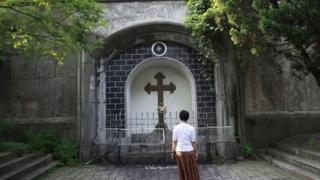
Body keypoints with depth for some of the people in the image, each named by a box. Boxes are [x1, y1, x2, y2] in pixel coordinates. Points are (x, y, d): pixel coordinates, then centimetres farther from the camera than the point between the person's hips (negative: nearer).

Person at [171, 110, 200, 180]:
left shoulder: (176, 128, -7)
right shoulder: (191, 128, -9)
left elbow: (174, 141, -4)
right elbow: (193, 142, -6)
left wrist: (173, 152, 5)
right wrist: (196, 152, 5)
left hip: (179, 152, 2)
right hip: (189, 152, -1)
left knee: (182, 172, 14)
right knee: (192, 171, 12)